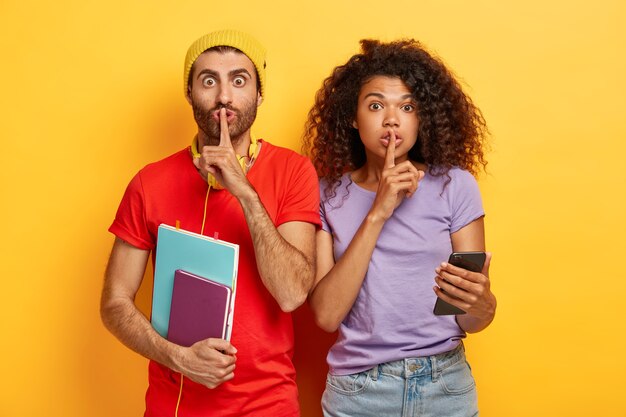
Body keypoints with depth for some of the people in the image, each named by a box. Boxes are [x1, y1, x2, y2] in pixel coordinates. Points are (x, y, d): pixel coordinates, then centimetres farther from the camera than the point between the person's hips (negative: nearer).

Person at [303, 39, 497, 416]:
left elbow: (473, 322, -3)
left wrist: (479, 302, -26)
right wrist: (377, 213, -19)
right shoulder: (330, 194, -4)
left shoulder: (454, 185, -5)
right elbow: (326, 314, -14)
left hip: (445, 387, 0)